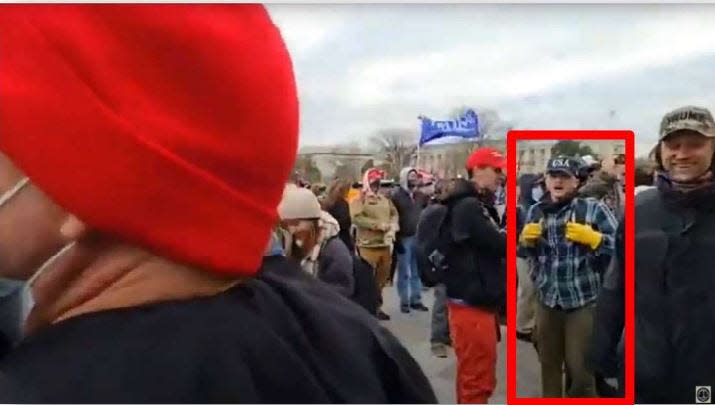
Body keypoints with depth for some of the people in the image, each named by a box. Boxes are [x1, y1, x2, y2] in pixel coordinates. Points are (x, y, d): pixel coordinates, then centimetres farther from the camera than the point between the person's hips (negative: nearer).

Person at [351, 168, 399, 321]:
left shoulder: (385, 200, 13)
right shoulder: (359, 200, -5)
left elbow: (394, 214, 14)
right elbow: (357, 218, -18)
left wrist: (392, 228, -7)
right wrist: (380, 225, -16)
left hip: (385, 245, 6)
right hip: (367, 245, -6)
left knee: (382, 279, 14)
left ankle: (376, 307, 27)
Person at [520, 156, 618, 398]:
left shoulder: (593, 209, -7)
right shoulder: (536, 211, 6)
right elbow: (526, 252, 17)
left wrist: (591, 237, -24)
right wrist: (526, 240, -3)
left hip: (583, 302, -4)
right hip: (547, 300, 5)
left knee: (580, 367, 2)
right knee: (548, 363, 19)